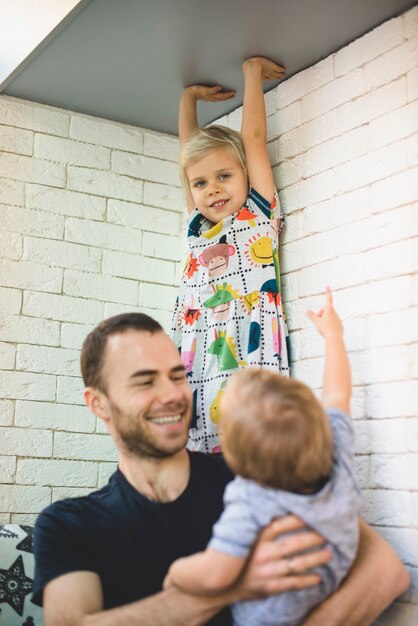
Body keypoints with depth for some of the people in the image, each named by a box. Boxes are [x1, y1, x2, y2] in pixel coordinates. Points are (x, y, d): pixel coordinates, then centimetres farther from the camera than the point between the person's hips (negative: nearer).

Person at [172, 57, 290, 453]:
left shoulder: (258, 216, 9)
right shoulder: (197, 228, 20)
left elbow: (253, 135, 9)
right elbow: (188, 152, 30)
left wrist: (252, 70, 18)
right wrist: (190, 96, 39)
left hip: (250, 365, -4)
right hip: (195, 374, 5)